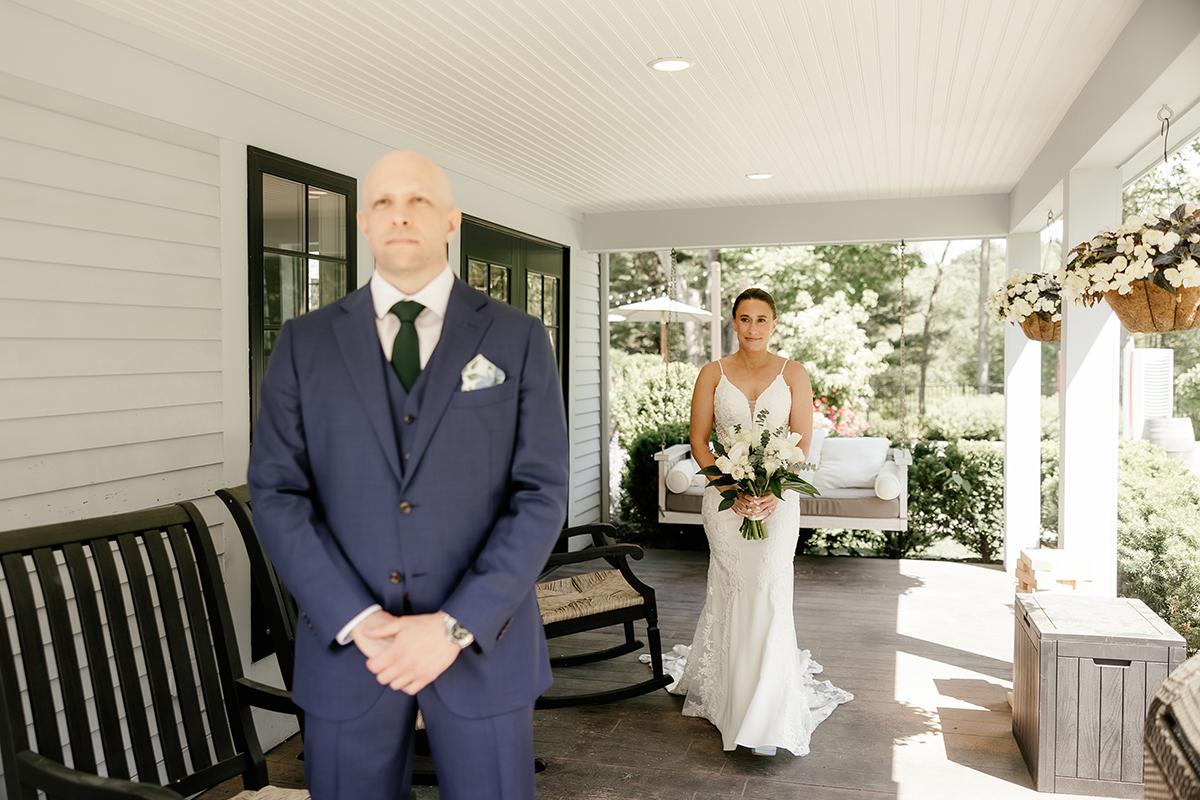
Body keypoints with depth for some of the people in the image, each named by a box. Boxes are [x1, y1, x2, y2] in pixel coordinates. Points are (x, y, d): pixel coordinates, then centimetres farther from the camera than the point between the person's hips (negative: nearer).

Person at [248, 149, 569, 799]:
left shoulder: (517, 339, -1)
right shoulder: (303, 343, 3)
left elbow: (541, 494, -5)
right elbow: (277, 495, -1)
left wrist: (456, 625, -13)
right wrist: (358, 621, -12)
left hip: (482, 642, 0)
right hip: (345, 644, 1)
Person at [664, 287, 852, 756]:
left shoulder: (792, 374, 3)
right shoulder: (713, 374, 4)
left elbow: (802, 442, -1)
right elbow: (698, 441, 2)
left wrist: (773, 492, -16)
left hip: (777, 496, -1)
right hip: (725, 495, 1)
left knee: (769, 593, -8)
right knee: (729, 593, 6)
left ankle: (767, 719, 0)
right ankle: (728, 693, 26)